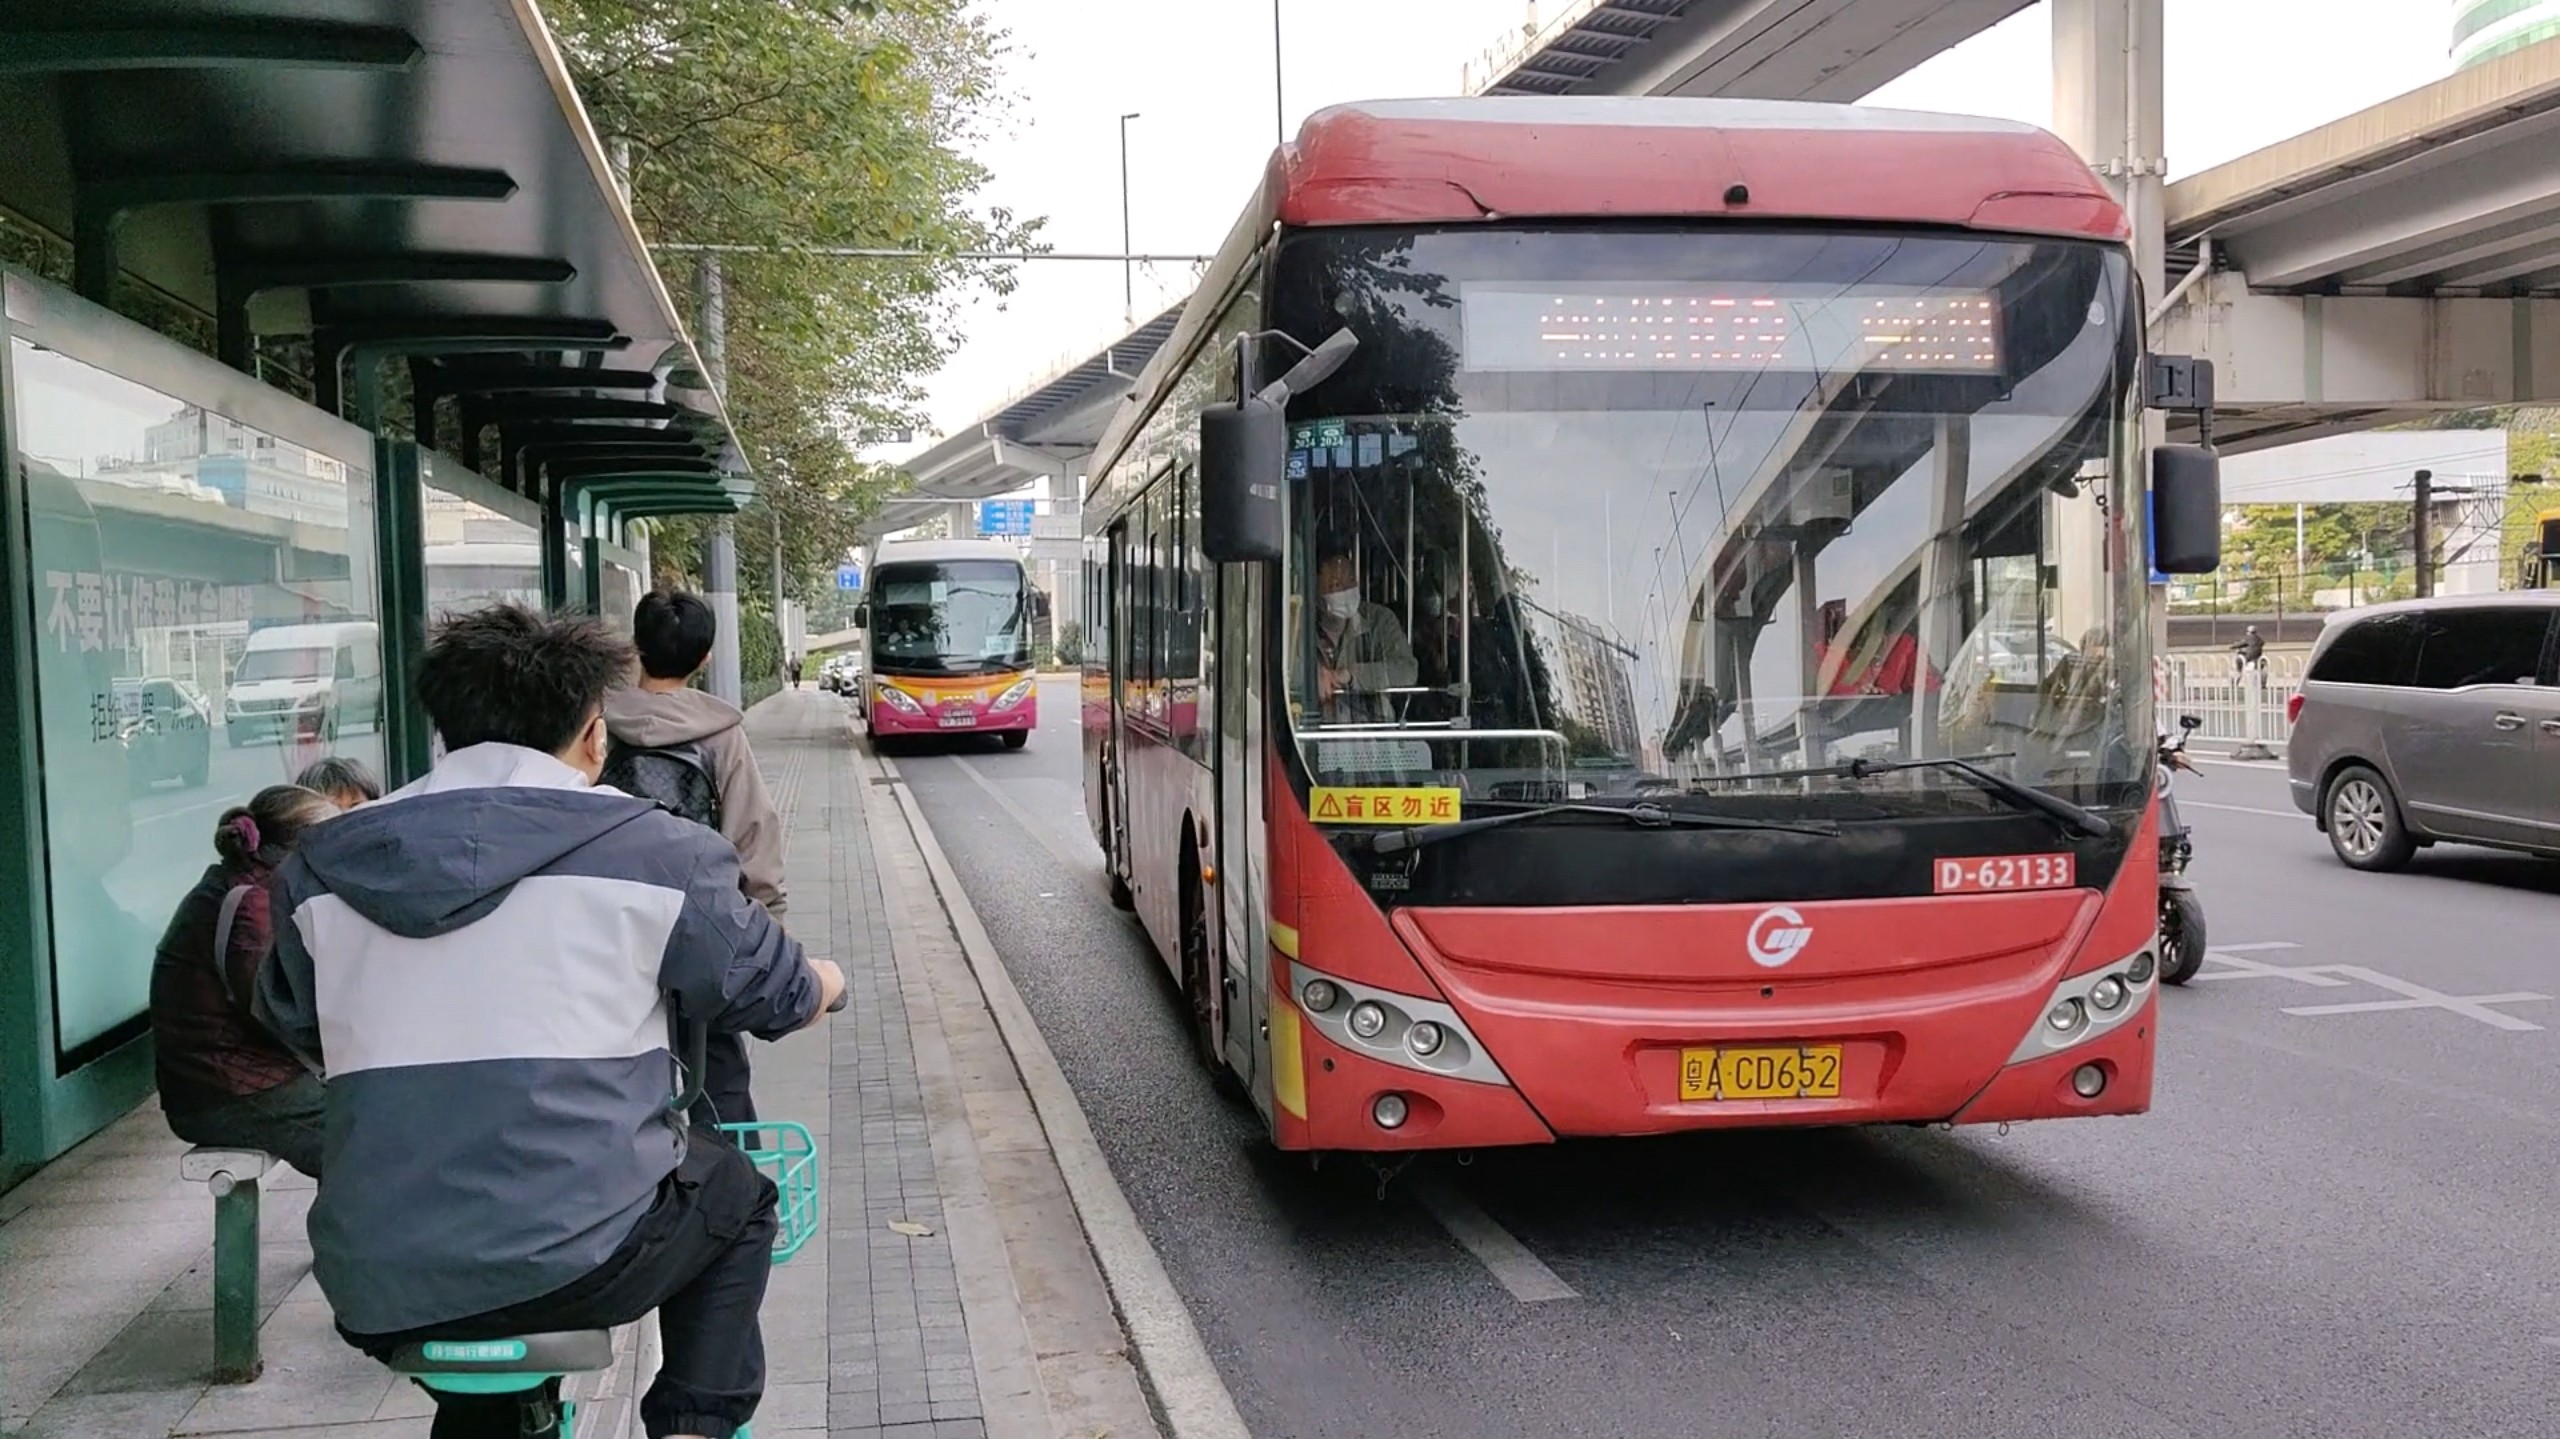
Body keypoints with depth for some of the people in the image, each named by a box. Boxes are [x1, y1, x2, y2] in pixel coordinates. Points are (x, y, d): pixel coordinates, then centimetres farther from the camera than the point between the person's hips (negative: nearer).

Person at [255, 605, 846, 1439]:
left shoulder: (321, 866, 7)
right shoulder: (653, 850, -4)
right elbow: (778, 993, 8)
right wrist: (827, 983, 31)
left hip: (376, 1294, 5)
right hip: (577, 1263, -4)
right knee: (736, 1193, 25)